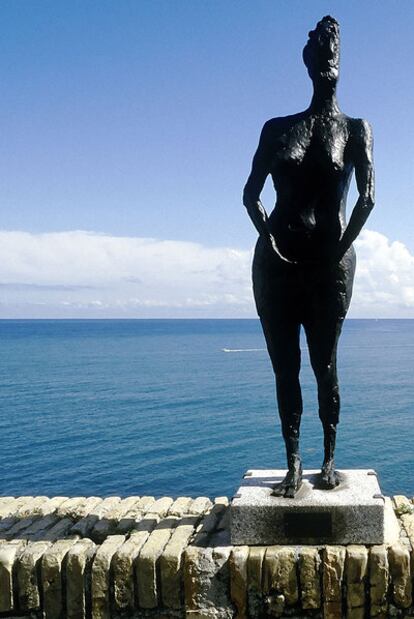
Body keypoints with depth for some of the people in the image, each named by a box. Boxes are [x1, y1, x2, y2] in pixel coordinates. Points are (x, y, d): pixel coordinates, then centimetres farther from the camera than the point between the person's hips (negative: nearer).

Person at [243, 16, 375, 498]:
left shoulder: (355, 130, 5)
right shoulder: (278, 129, 11)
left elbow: (367, 197, -7)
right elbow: (251, 193, 7)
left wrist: (341, 251, -15)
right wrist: (270, 241, -7)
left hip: (329, 263, -2)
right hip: (276, 260, 2)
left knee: (324, 364, 3)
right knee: (285, 366, 3)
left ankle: (329, 459, 14)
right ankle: (293, 464, 10)